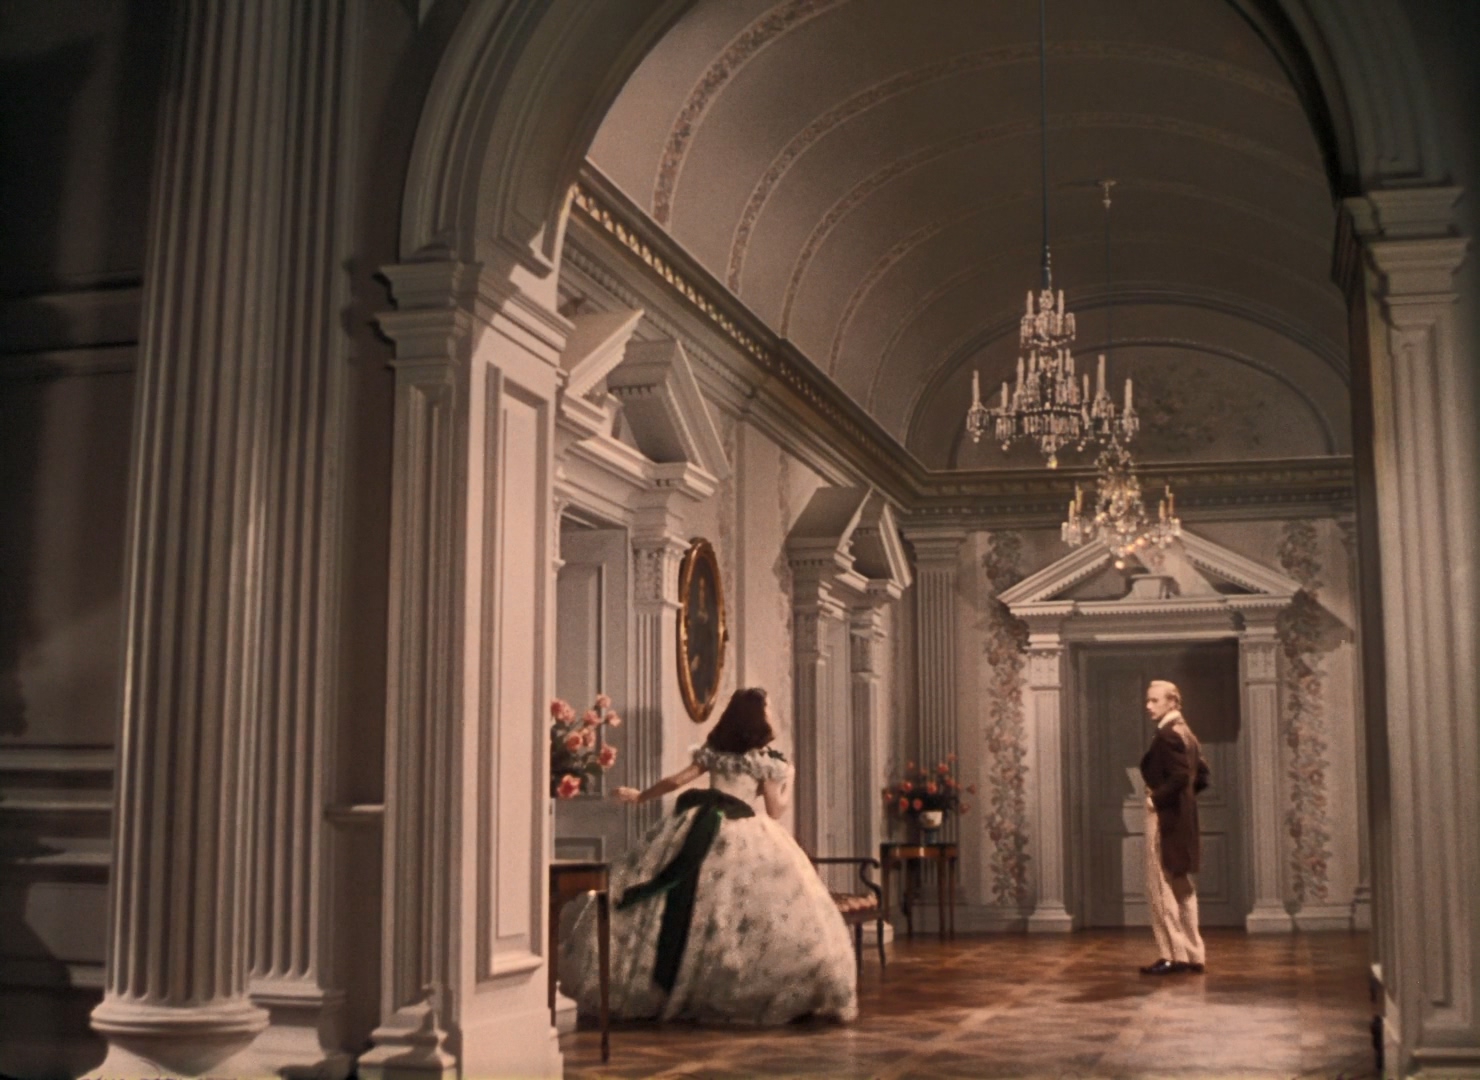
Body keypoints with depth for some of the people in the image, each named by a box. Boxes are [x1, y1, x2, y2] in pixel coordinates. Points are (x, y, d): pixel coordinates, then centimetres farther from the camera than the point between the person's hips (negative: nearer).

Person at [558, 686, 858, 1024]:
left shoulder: (713, 751, 14)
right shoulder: (768, 761, 2)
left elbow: (676, 781, 15)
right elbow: (774, 810, 4)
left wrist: (640, 796, 29)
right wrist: (787, 787, 22)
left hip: (698, 827, 4)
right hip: (741, 834, -4)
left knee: (687, 904, 5)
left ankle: (662, 986, 6)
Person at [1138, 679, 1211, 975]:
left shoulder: (1166, 734, -16)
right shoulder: (1185, 732, 14)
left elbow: (1180, 776, -26)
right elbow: (1201, 775, 18)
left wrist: (1157, 798, -15)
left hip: (1165, 818, -10)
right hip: (1181, 818, 10)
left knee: (1161, 889, -4)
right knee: (1182, 890, 13)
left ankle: (1174, 955, -2)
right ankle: (1193, 954, 17)